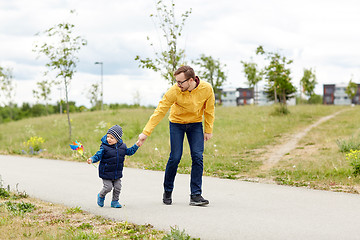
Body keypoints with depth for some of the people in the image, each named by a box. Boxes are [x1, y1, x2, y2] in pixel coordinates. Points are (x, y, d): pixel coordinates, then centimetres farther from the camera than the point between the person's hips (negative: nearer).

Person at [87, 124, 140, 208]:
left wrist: (136, 145, 11)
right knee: (108, 187, -4)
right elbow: (98, 155, -18)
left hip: (117, 173, 4)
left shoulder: (122, 146, 0)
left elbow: (129, 152, 16)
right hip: (106, 173, -4)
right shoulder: (104, 147, -15)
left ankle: (115, 201, 23)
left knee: (117, 187, 5)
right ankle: (101, 196, 26)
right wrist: (92, 159, -37)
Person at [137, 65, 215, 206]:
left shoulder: (206, 89, -21)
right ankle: (167, 192, 12)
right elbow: (159, 111, -24)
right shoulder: (174, 91, -26)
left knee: (198, 157, -10)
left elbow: (209, 110, -4)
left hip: (195, 123, 2)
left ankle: (195, 195, -5)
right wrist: (146, 133, -27)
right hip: (177, 123, -2)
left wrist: (208, 130, 1)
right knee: (175, 157, -9)